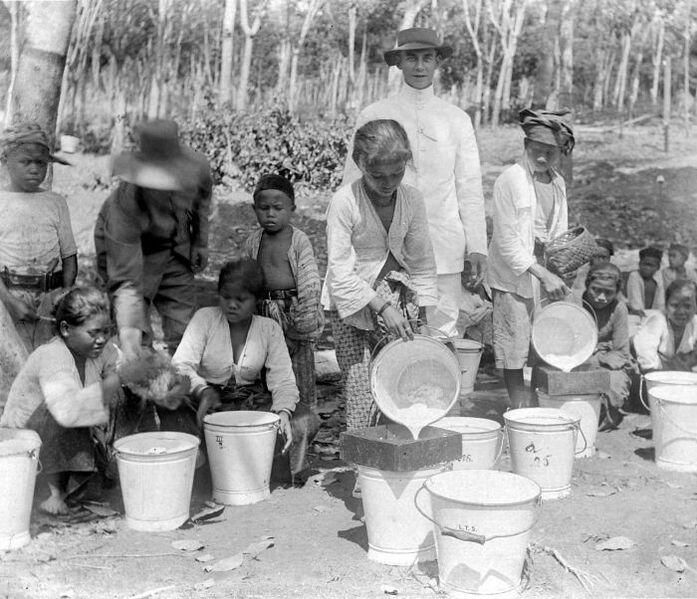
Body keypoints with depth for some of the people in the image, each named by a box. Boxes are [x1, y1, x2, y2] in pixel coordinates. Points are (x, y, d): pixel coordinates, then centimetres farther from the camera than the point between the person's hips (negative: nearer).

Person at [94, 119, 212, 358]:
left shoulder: (199, 170, -28)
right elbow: (125, 278, -38)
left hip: (176, 247, 4)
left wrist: (201, 242, 6)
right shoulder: (125, 202, -39)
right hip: (129, 248, -4)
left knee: (185, 327, 6)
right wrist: (128, 328, -49)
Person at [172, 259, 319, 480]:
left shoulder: (269, 329, 1)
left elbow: (283, 379, -5)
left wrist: (283, 412, -27)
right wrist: (203, 390, -37)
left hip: (254, 401, 2)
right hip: (212, 403, -1)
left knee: (306, 422, -19)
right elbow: (181, 365, -15)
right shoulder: (205, 318, -5)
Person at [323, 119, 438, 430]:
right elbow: (340, 271, -16)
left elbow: (422, 264, 7)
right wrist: (382, 307, -22)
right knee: (362, 393, -8)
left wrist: (426, 317, 2)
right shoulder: (344, 201, -16)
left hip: (398, 301, 4)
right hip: (352, 305, -3)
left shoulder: (412, 199, -3)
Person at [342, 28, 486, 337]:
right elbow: (353, 183, 5)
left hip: (444, 251, 2)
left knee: (443, 332, 0)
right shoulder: (373, 116, 4)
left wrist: (477, 247, 4)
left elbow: (469, 186, 10)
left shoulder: (457, 119, 10)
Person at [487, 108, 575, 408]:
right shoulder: (510, 179, -12)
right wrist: (543, 274, -20)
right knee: (515, 350, -1)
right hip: (513, 275, -6)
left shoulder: (558, 183, 9)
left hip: (546, 273, 6)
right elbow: (507, 243, -16)